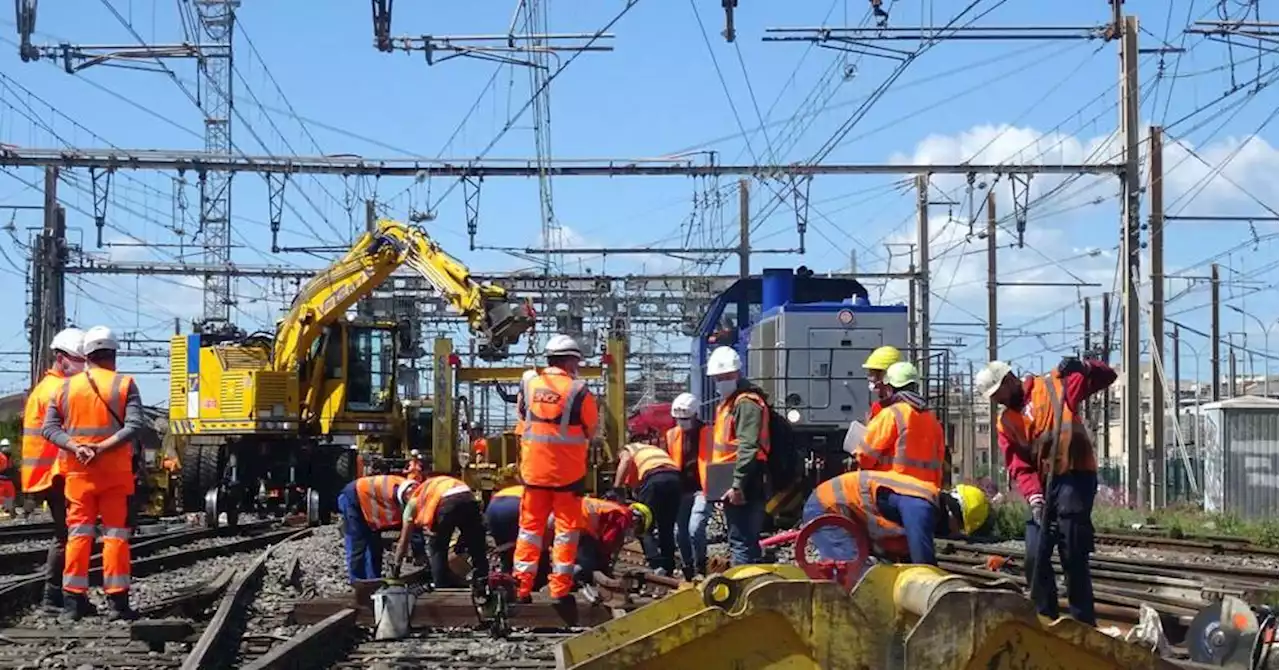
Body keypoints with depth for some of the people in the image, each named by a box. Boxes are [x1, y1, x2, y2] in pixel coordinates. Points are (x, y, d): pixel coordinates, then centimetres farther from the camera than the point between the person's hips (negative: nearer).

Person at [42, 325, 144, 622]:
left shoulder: (66, 387, 7)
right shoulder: (124, 384, -2)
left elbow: (49, 427, 0)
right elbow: (134, 426, -14)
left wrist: (75, 447, -11)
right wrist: (102, 448, -16)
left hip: (78, 472, 2)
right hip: (116, 472, -2)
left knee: (78, 534, 6)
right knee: (115, 534, 1)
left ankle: (73, 602, 3)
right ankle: (117, 602, -1)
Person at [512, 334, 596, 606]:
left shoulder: (528, 385, 0)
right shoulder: (578, 390, -11)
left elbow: (521, 418, 10)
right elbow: (591, 430, -2)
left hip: (533, 468, 3)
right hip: (568, 471, -3)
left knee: (530, 526, 12)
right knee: (566, 528, 5)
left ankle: (522, 588, 10)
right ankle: (561, 591, 4)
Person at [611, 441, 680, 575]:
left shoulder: (627, 450, 24)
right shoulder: (654, 449, 40)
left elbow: (626, 460, 0)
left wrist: (617, 488, -2)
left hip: (654, 478, -5)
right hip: (675, 477, 5)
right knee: (667, 528, 17)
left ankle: (657, 566, -8)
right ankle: (669, 569, 14)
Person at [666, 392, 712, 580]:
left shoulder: (707, 433, -5)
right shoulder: (673, 435, 9)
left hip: (702, 489, -5)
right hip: (682, 490, 5)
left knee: (695, 529, -19)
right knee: (680, 533, 4)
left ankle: (701, 567, -1)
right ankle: (688, 569, 19)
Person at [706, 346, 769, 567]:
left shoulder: (747, 402, -13)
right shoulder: (727, 403, 21)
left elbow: (748, 447, -22)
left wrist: (737, 484, -26)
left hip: (743, 489, -11)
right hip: (731, 484, 11)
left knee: (741, 540, -12)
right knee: (746, 539, 15)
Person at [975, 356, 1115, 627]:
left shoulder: (1053, 385, 0)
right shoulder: (1005, 423, 13)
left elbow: (1106, 376, 1)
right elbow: (1018, 466, 3)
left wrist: (1083, 367, -19)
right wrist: (1033, 497, -13)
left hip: (1075, 477, -7)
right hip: (1044, 488, 7)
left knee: (1072, 556, -8)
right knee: (1035, 558, 7)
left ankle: (1083, 623, -2)